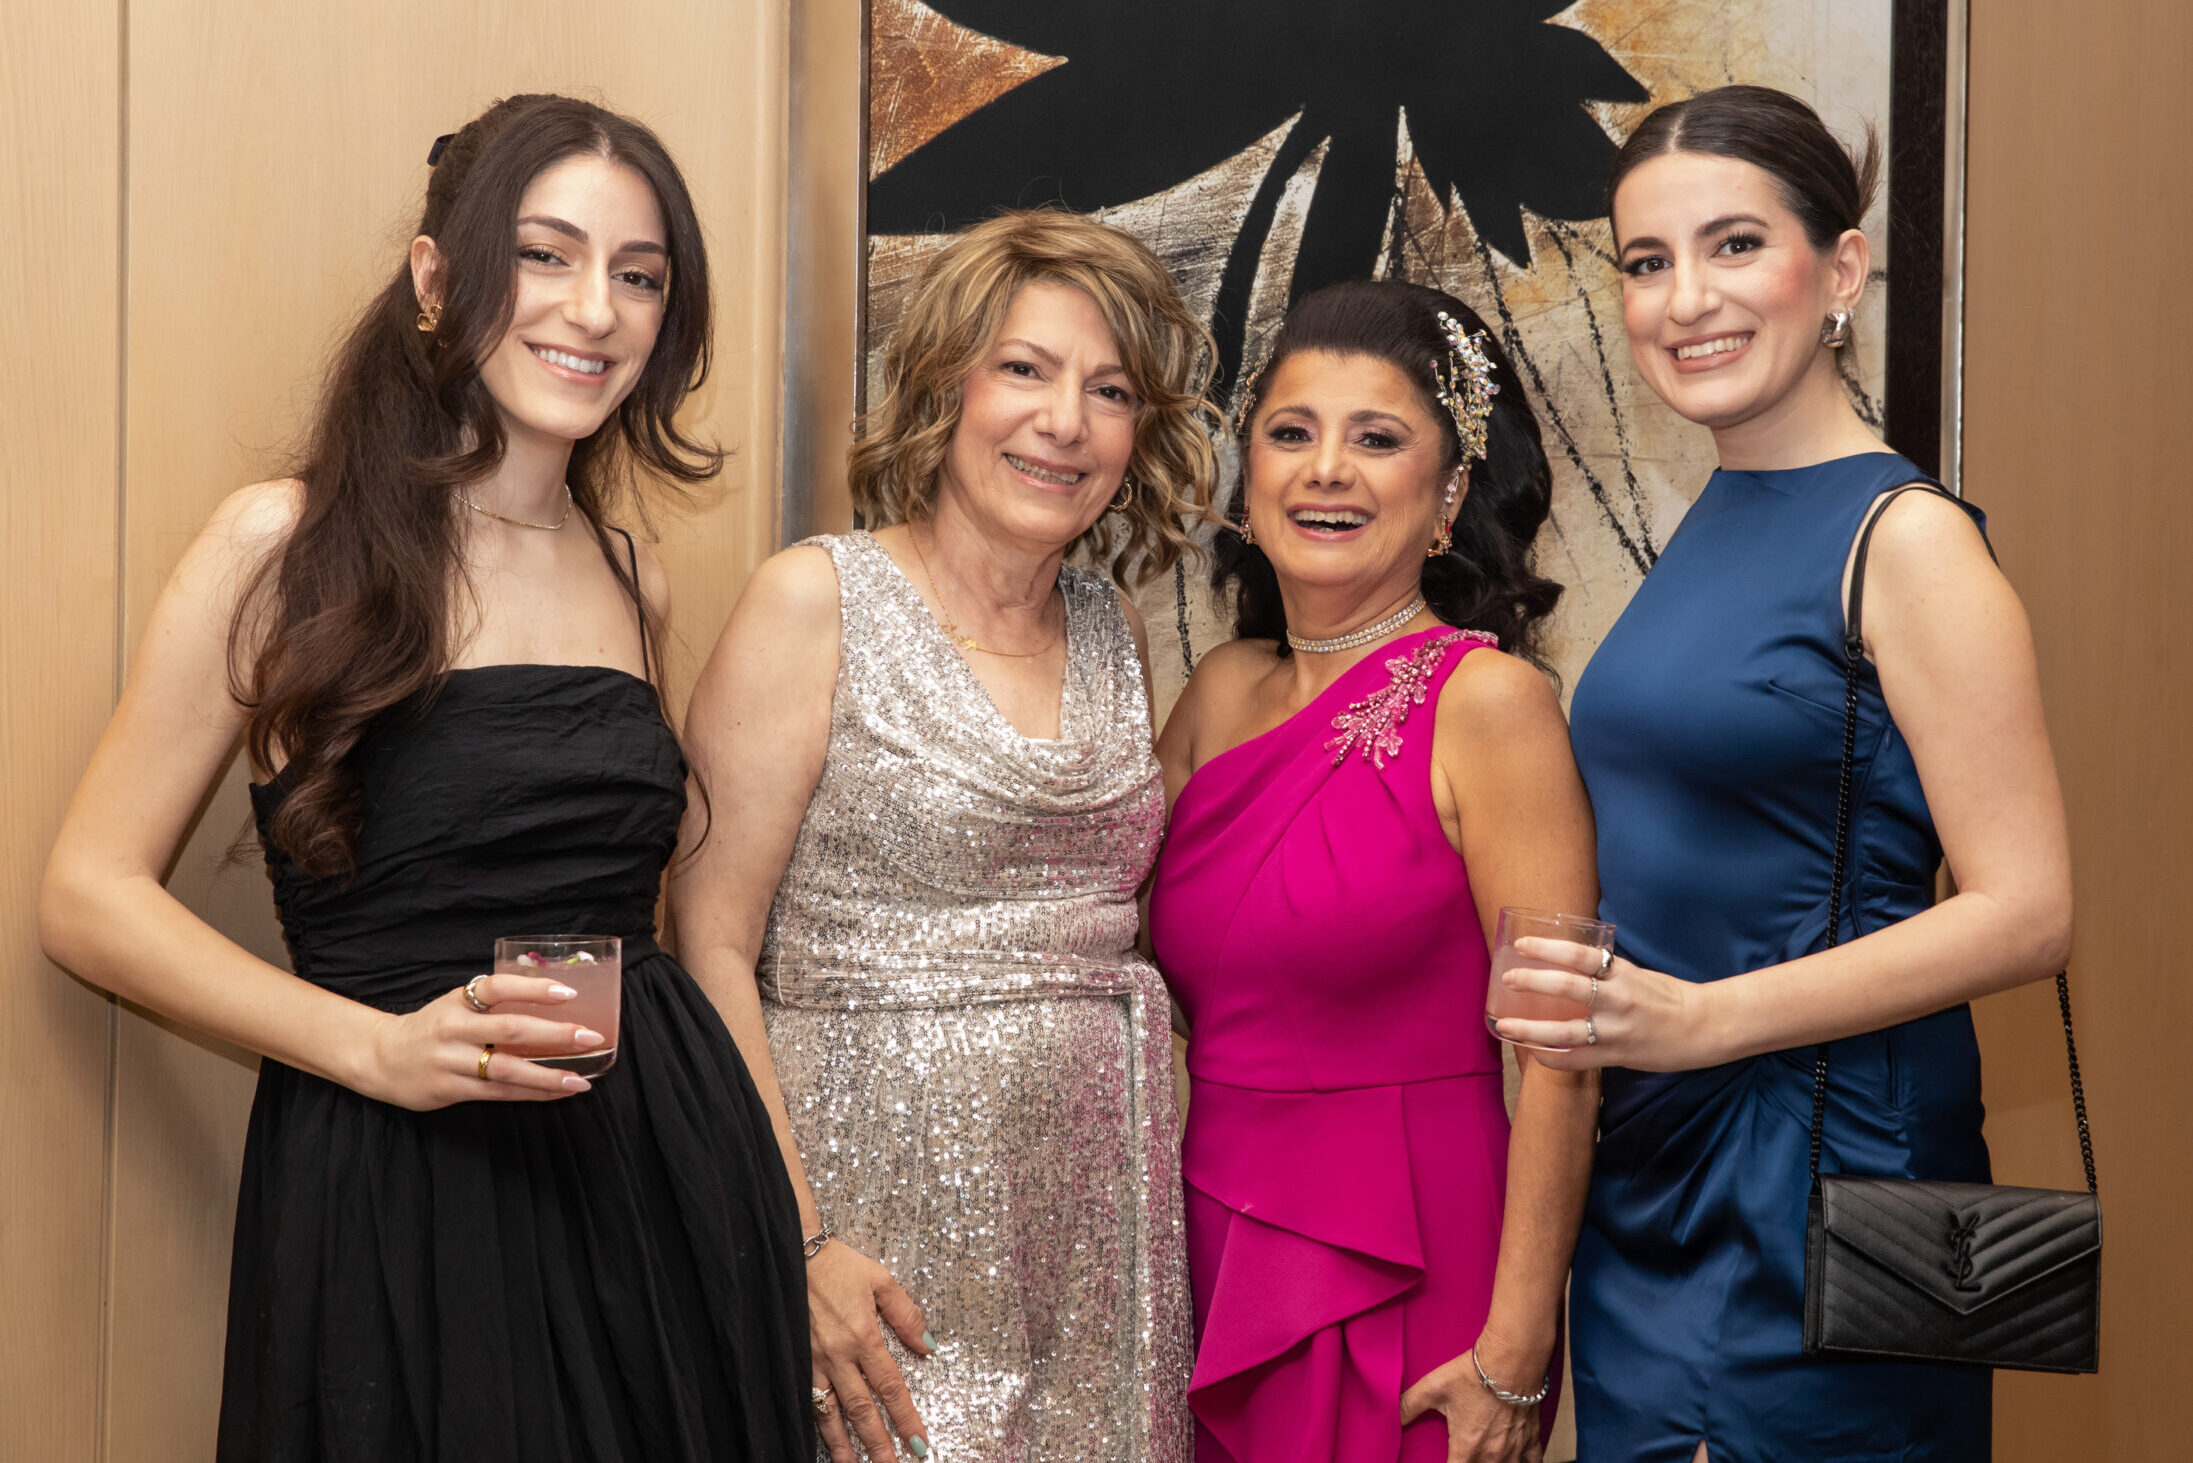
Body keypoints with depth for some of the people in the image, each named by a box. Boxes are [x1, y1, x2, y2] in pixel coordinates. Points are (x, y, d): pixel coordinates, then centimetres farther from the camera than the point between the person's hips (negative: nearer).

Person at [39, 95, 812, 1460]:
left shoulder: (636, 579, 11)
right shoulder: (286, 545, -4)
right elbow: (91, 897, -5)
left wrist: (793, 1214, 9)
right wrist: (380, 1049, -17)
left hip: (666, 1181, 5)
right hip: (397, 1193, -5)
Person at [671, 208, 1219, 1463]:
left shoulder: (1116, 640, 10)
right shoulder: (817, 603, -6)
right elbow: (710, 949, -10)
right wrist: (796, 1249, -17)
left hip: (1102, 1213, 5)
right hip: (889, 1216, -5)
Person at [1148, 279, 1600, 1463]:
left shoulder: (1485, 700, -11)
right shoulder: (1224, 690, 6)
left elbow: (1560, 1052, -15)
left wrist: (1513, 1354, -16)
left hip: (1402, 1280, -5)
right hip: (1212, 1255, 5)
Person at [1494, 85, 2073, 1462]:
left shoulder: (1905, 537, -13)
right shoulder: (1710, 525, 9)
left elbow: (2026, 911, -18)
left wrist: (1702, 1018, -22)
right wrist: (1610, 1003, 5)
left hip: (1822, 1168, -7)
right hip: (1650, 1160, 7)